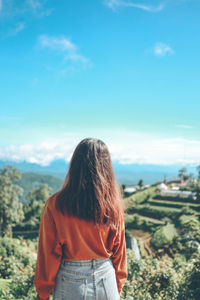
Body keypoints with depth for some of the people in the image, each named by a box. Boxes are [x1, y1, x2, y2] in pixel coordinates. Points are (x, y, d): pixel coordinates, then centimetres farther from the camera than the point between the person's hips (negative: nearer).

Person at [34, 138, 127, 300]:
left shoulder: (55, 205, -18)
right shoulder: (113, 205, -11)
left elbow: (48, 254, -10)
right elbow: (119, 251, 0)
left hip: (71, 282, -1)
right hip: (106, 281, 2)